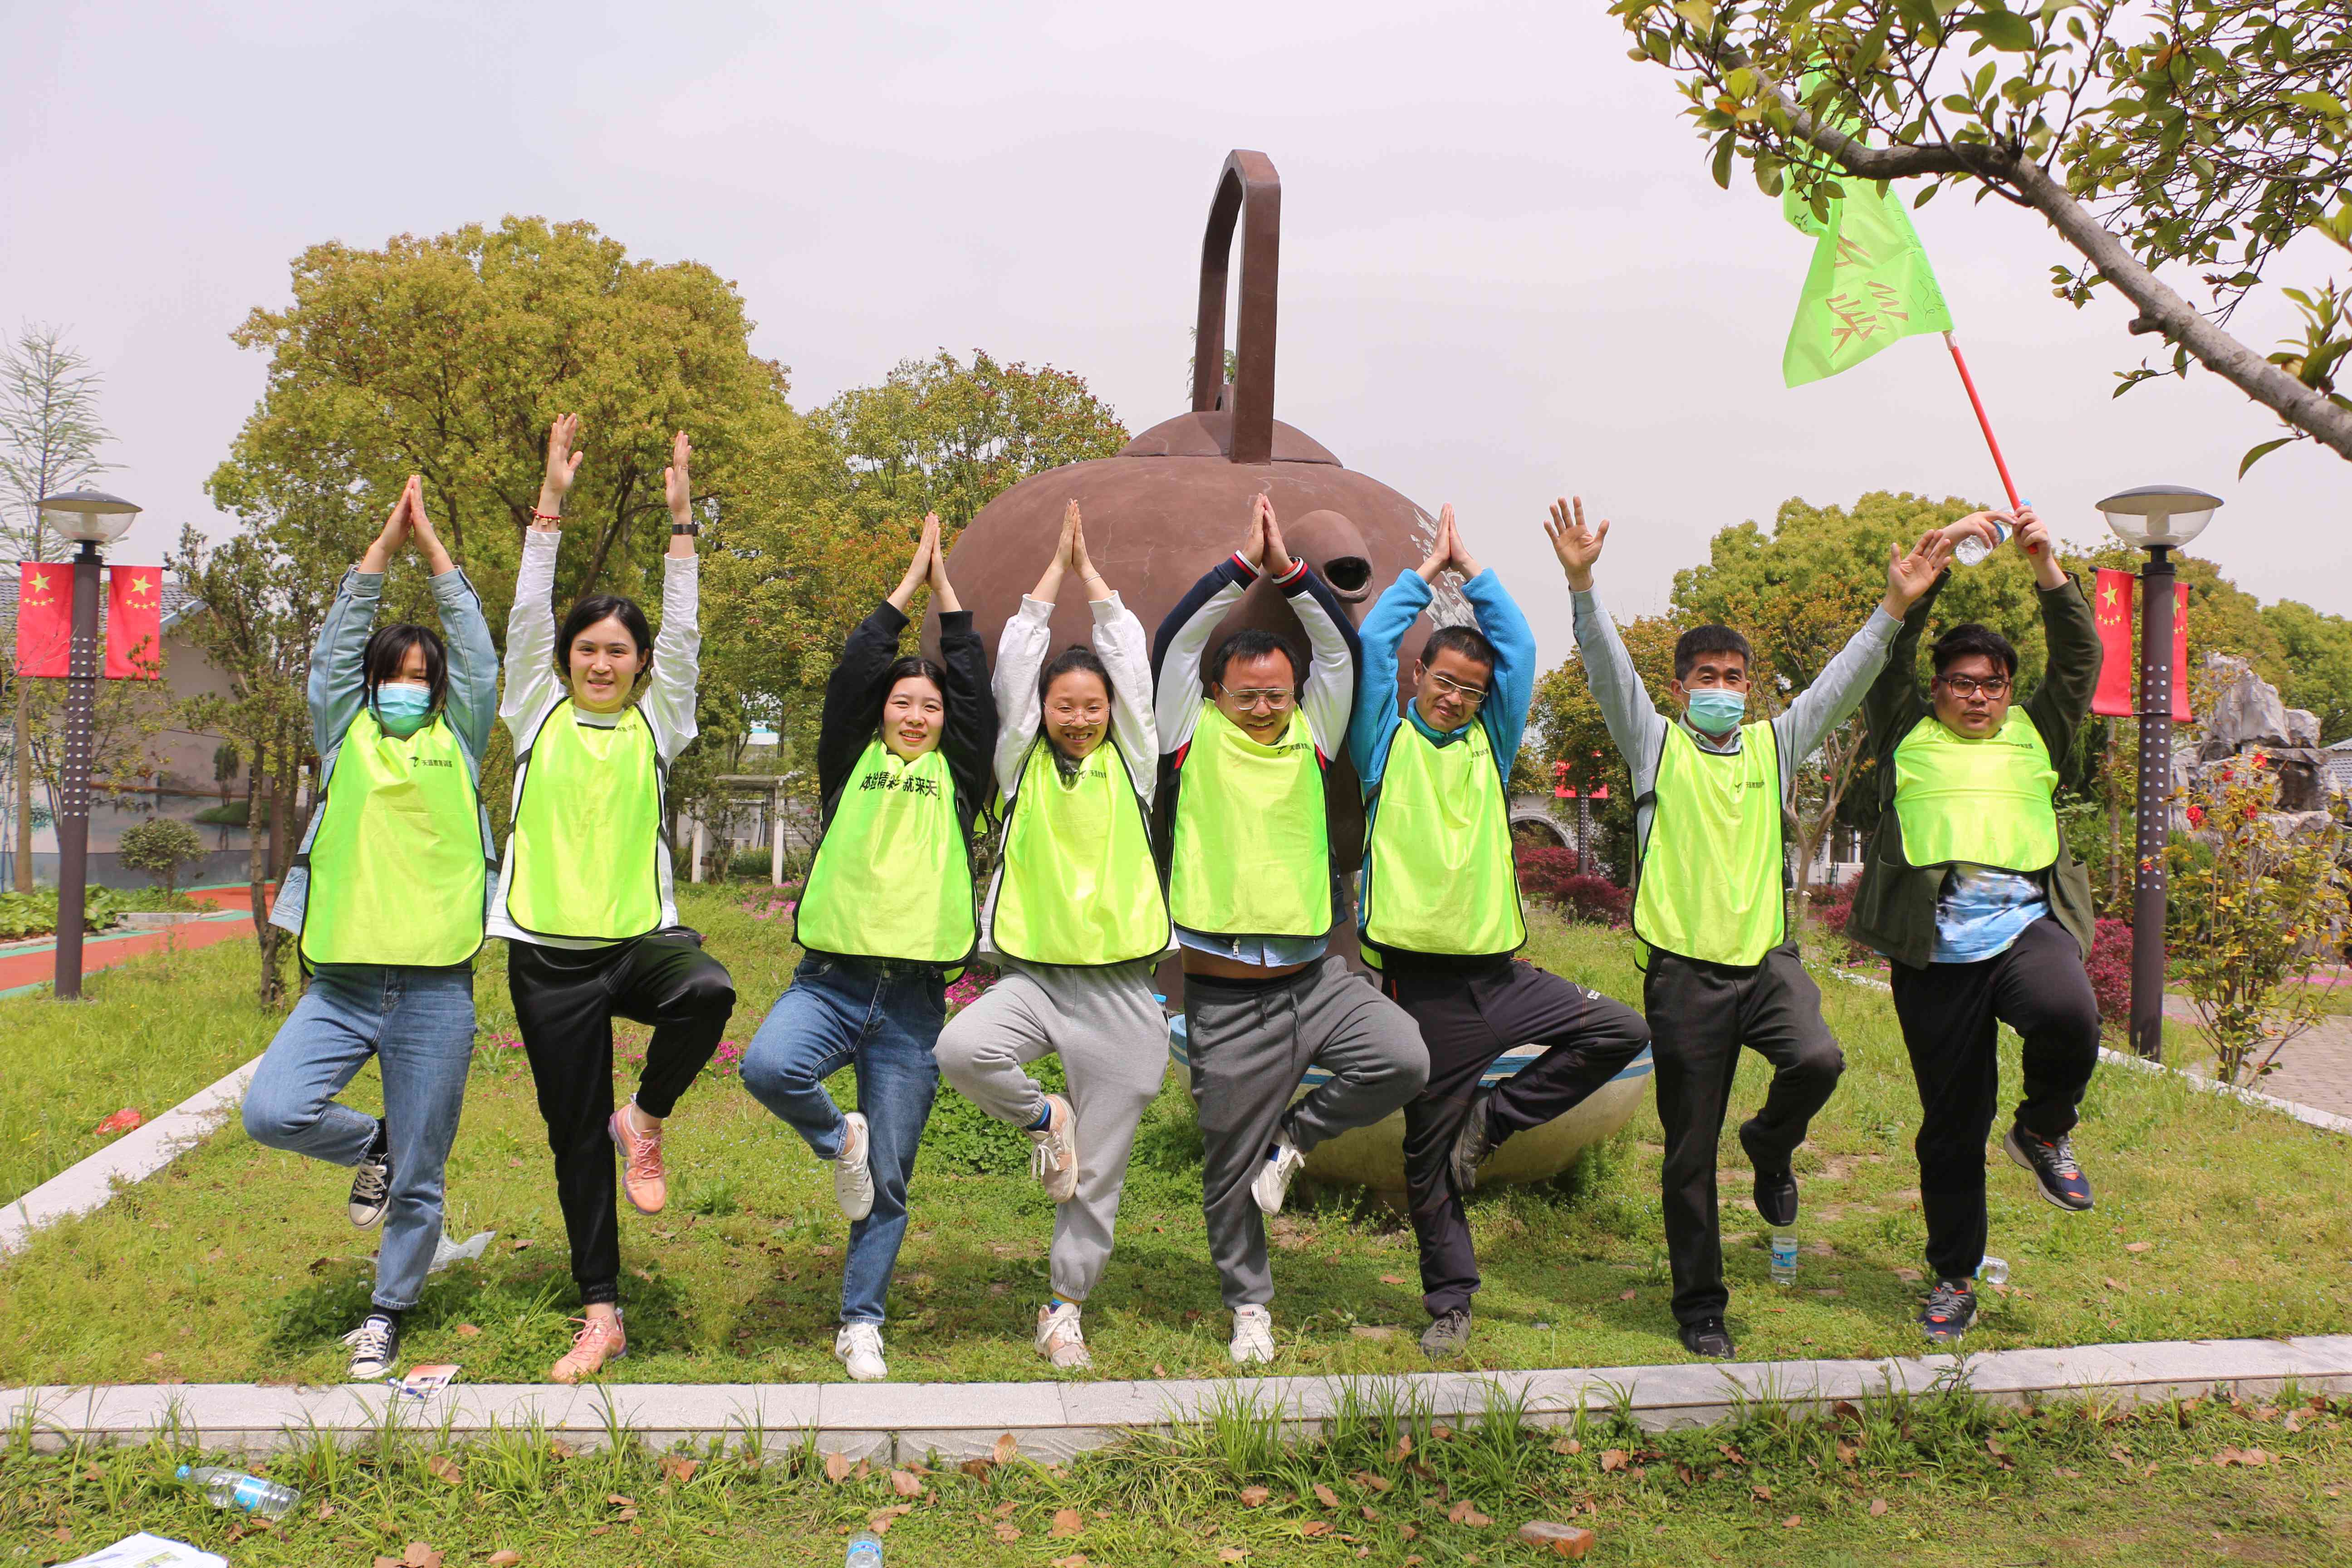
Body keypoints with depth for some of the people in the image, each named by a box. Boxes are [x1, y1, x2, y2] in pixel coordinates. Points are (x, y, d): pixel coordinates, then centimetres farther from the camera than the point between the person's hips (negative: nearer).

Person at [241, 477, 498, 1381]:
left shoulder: (458, 744, 10)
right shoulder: (345, 738, 12)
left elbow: (476, 653, 4)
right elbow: (336, 648, 4)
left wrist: (432, 546, 6)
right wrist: (383, 545, 3)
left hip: (435, 992, -1)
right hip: (341, 984, 1)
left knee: (419, 1183, 4)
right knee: (272, 1112, -20)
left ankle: (387, 1313, 27)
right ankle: (370, 1144, 12)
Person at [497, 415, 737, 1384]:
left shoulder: (657, 719, 7)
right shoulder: (540, 713, 7)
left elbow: (683, 632, -3)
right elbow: (527, 616, -2)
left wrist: (681, 521, -9)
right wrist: (551, 504, -9)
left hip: (642, 933, -1)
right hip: (550, 952, 1)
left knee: (708, 991, -36)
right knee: (576, 1135, 5)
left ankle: (647, 1120, -8)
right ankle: (601, 1312, 17)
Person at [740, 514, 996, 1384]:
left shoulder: (958, 775, 12)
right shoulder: (852, 763, 11)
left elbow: (975, 683, 6)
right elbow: (854, 668, 4)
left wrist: (943, 580, 12)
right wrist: (908, 581, 11)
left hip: (913, 1001, 0)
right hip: (831, 981, 0)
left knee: (888, 1184, 4)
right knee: (767, 1066, -32)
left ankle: (862, 1323, 20)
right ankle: (836, 1140, 0)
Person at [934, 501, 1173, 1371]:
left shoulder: (1130, 763, 8)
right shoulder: (1024, 764, 7)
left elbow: (1131, 663, 4)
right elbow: (1015, 661, 2)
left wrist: (1090, 570, 11)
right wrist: (1056, 567, 9)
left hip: (1121, 986, 0)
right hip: (1036, 973, 0)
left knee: (1098, 1171, 3)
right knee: (961, 1049, -30)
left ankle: (1065, 1307, 22)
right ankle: (1044, 1119, 1)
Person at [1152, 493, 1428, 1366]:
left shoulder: (1310, 739, 9)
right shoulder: (1192, 738, 1)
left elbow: (1340, 649, 3)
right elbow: (1177, 641, -8)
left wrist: (1289, 571, -5)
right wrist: (1245, 564, -8)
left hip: (1313, 976, 3)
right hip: (1224, 996, -2)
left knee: (1404, 1059, -21)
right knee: (1232, 1164, 6)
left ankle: (1296, 1138, 6)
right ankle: (1250, 1304, 28)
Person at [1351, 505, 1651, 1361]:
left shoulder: (1489, 744, 12)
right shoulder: (1387, 745, 4)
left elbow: (1520, 651, 6)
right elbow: (1371, 645, -7)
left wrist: (1470, 568, 9)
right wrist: (1428, 569, 3)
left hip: (1500, 973, 4)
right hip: (1424, 982, -4)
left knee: (1621, 1030, -11)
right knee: (1431, 1156, 2)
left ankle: (1491, 1119, 2)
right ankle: (1450, 1303, 18)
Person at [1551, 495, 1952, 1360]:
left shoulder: (1774, 744, 14)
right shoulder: (1655, 743, 6)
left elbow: (1843, 680, 6)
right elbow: (1609, 668, -7)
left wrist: (1895, 606, -6)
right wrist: (1582, 583, -20)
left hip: (1767, 957, 2)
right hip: (1684, 971, -2)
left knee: (1818, 1060, -27)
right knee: (1689, 1151, 3)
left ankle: (1770, 1145, 9)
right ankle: (1700, 1306, 18)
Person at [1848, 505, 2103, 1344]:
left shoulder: (2034, 733, 18)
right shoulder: (1907, 736, 12)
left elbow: (2080, 657, 8)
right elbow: (1891, 648, 2)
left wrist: (2047, 566, -4)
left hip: (2028, 927, 1)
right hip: (1936, 951, -1)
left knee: (2070, 1020, -33)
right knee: (1952, 1125, 4)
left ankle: (2044, 1130, 1)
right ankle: (1953, 1276, 23)